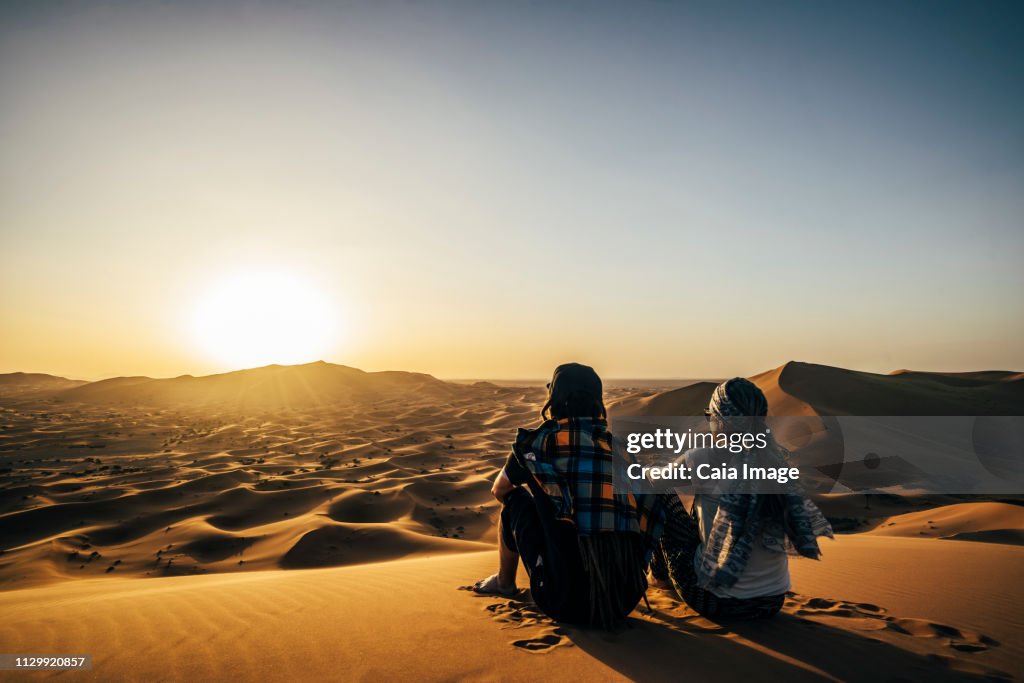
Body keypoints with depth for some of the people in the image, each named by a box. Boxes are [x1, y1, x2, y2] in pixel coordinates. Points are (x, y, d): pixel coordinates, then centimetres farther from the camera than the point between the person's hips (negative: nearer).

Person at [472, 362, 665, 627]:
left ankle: (504, 582, 33)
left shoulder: (540, 441, -1)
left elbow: (499, 491, 18)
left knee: (515, 499, 16)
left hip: (567, 600, -4)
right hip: (627, 599, 4)